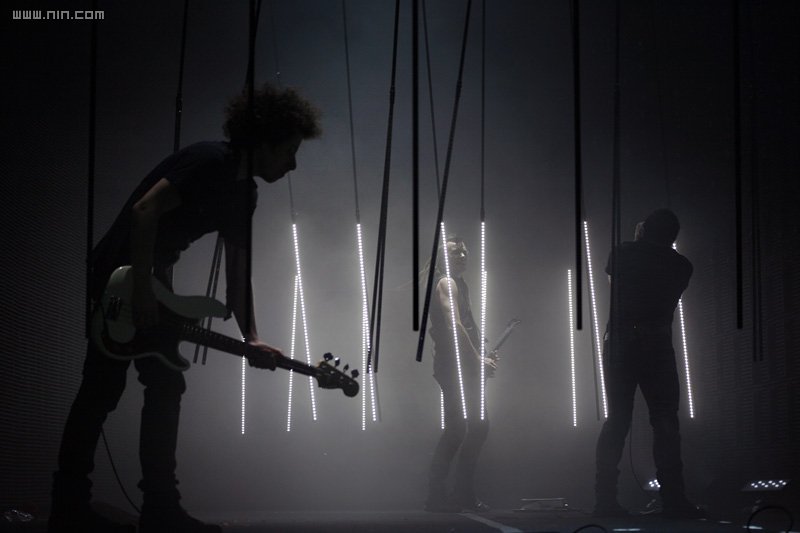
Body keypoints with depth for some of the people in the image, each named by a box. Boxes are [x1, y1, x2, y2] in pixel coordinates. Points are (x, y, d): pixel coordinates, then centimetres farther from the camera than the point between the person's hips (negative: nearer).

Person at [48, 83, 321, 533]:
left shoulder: (244, 195, 12)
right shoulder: (210, 163, -17)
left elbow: (237, 275, 12)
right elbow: (143, 211, -26)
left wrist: (252, 339, 2)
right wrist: (142, 293, -26)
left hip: (151, 279, 10)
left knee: (166, 386, 7)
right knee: (103, 389, -8)